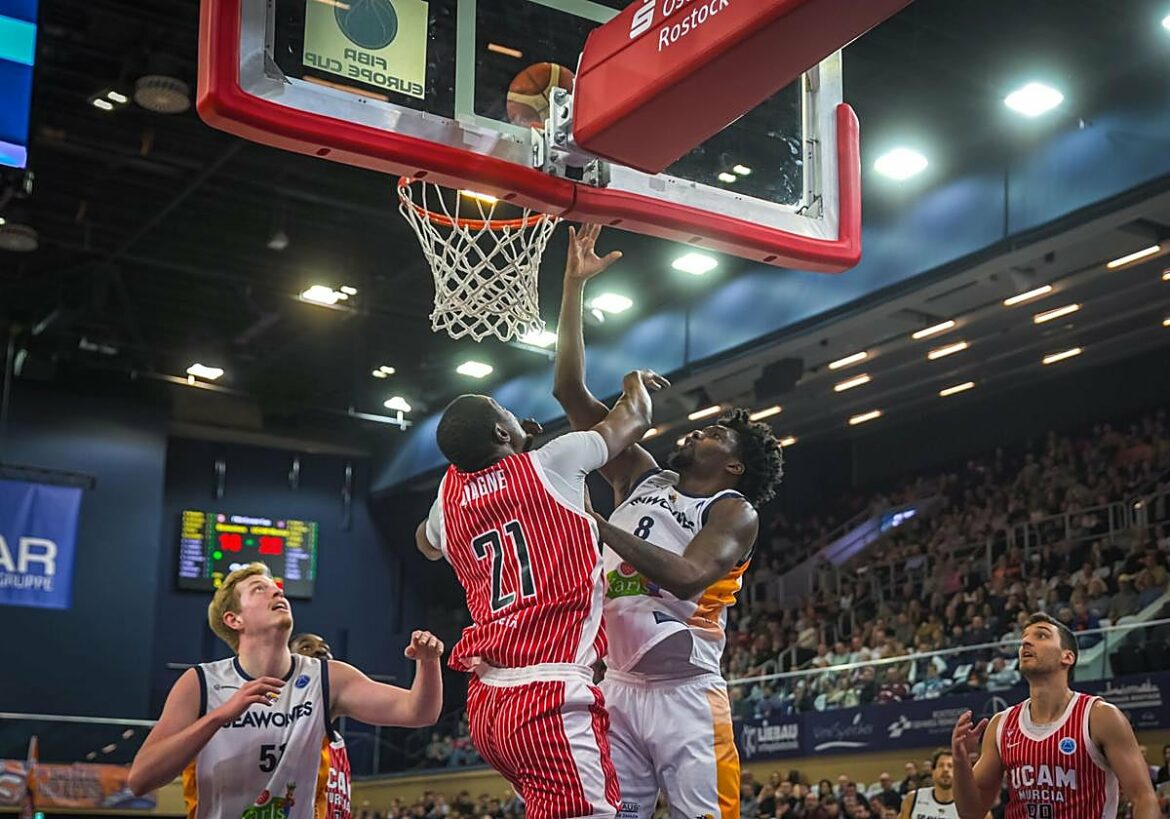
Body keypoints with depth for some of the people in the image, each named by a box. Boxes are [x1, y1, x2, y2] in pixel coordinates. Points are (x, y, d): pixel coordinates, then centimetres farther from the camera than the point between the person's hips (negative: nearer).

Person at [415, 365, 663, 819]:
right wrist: (636, 382, 37)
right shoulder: (549, 463, -2)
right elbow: (634, 419, 15)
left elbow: (426, 542, 40)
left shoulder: (449, 496, 13)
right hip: (550, 697, -7)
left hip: (486, 704, 8)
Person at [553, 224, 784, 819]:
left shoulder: (734, 512, 1)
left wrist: (597, 526, -20)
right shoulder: (641, 479, 15)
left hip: (687, 693, -5)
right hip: (618, 687, 5)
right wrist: (574, 283, 8)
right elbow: (570, 391, 12)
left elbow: (687, 575, -21)